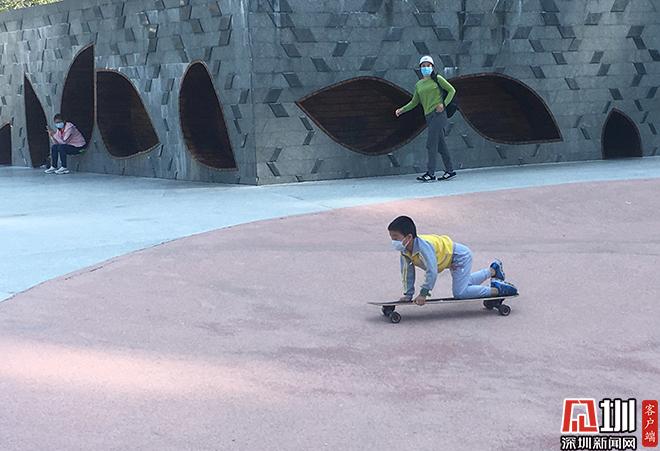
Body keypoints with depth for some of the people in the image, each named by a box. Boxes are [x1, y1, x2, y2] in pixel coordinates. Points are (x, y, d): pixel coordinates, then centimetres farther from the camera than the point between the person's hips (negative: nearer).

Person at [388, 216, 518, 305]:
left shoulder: (423, 247, -38)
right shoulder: (404, 250, -12)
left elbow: (432, 271, -41)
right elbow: (407, 271, 0)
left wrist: (423, 293, -37)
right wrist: (408, 294, 0)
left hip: (460, 256, -10)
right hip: (451, 259, 10)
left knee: (459, 293, -16)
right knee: (464, 283, 29)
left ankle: (496, 290, -5)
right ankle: (493, 270, 50)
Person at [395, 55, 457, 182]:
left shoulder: (437, 78, 2)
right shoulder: (418, 85, 17)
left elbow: (452, 90, 4)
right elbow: (414, 102, 21)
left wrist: (443, 104, -9)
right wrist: (402, 110, 6)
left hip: (438, 113, -6)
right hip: (429, 116, 6)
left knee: (431, 144, -12)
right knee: (440, 145, 8)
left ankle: (430, 173, -13)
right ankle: (450, 170, 15)